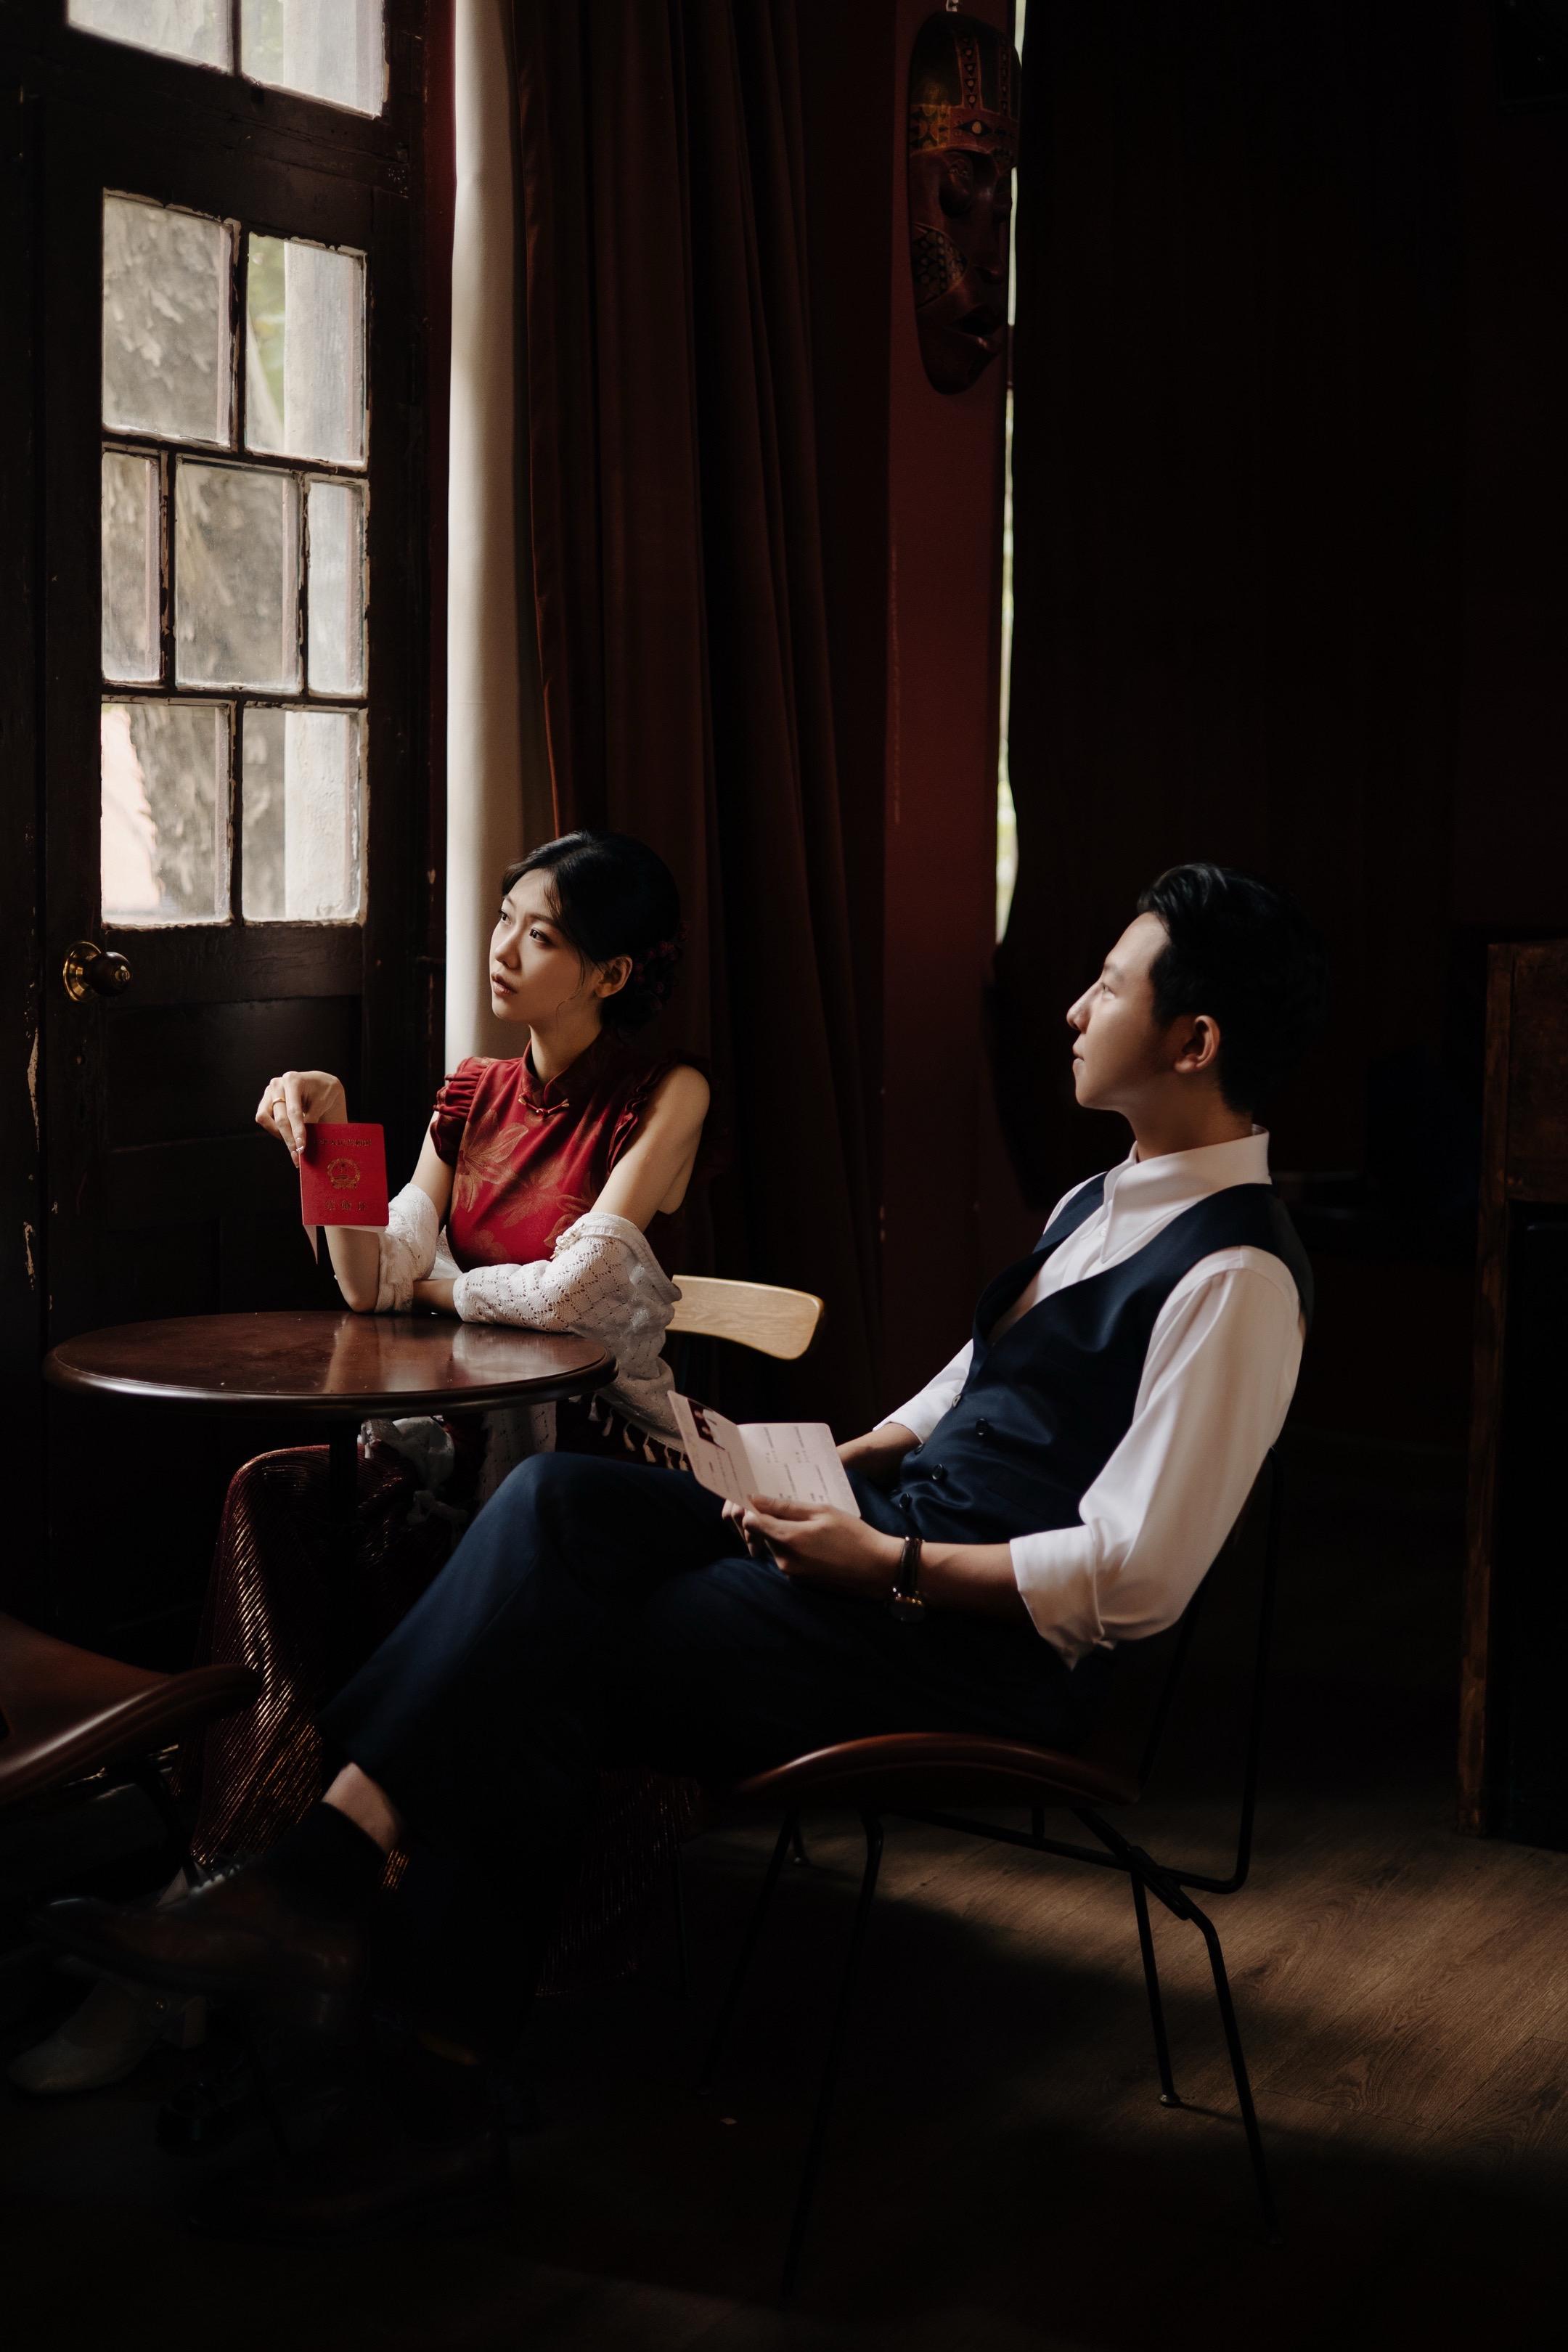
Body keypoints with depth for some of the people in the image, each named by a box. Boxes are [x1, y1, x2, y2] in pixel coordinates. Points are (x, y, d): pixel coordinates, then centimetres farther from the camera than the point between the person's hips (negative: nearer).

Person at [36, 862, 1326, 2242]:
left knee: (545, 1659, -15)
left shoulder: (1233, 1275, -17)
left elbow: (1135, 1580, -23)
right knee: (557, 1501, -11)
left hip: (984, 1645, -9)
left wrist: (886, 1564, -19)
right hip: (891, 1518, 9)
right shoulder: (1109, 1199, 15)